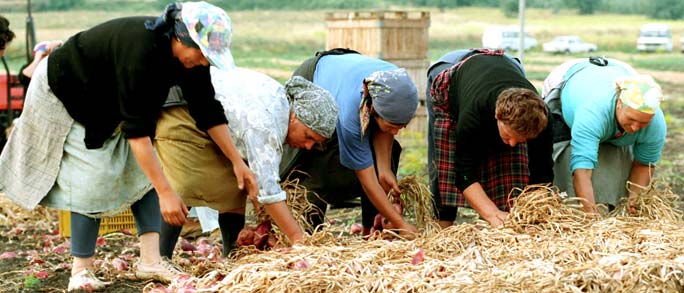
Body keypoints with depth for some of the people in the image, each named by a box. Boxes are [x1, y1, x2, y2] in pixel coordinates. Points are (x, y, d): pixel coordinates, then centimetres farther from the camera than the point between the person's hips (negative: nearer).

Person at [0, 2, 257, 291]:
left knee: (143, 171, -3)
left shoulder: (189, 53, -19)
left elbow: (208, 109, -7)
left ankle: (150, 259, -4)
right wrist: (165, 192, -42)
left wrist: (237, 161, -9)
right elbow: (136, 130, -41)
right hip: (63, 94, -7)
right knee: (94, 179, -13)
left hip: (109, 103, 8)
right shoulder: (139, 50, -42)